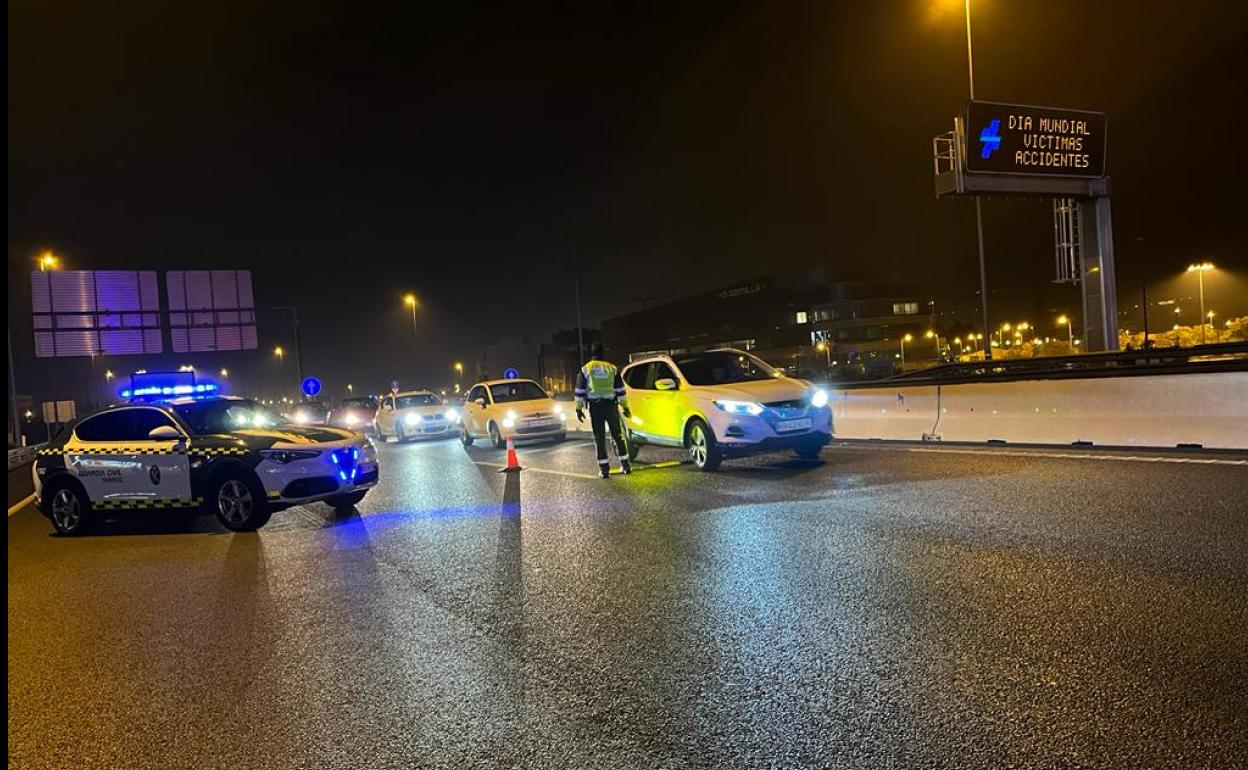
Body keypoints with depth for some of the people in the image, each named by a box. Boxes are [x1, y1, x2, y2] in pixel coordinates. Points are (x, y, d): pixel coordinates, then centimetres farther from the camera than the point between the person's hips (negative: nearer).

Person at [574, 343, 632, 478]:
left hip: (595, 407, -1)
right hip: (611, 405, 1)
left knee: (599, 439, 3)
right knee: (618, 435, 13)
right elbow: (621, 390, 6)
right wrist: (625, 407, 11)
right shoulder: (612, 368, 5)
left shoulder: (585, 369, 2)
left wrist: (579, 409, 5)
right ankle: (625, 464, 15)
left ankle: (604, 469, 1)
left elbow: (580, 391, 0)